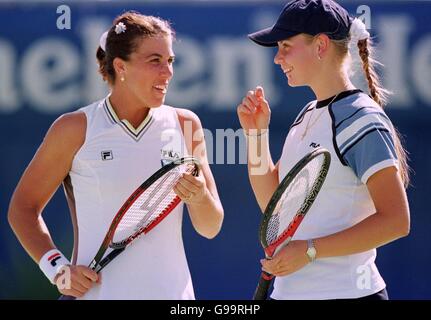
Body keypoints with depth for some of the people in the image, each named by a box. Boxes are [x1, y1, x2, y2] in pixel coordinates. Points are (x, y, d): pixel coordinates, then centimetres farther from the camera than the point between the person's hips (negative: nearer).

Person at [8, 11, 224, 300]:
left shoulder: (186, 125, 3)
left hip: (173, 291, 3)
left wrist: (200, 197, -15)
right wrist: (57, 268, -9)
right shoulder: (75, 129, -5)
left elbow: (210, 228, 6)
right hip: (96, 292, -3)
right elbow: (22, 208, 4)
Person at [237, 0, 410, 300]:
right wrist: (257, 132, 4)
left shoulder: (361, 120, -14)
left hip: (344, 292, -8)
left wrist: (310, 250, -21)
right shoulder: (308, 115, 12)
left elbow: (396, 221, -20)